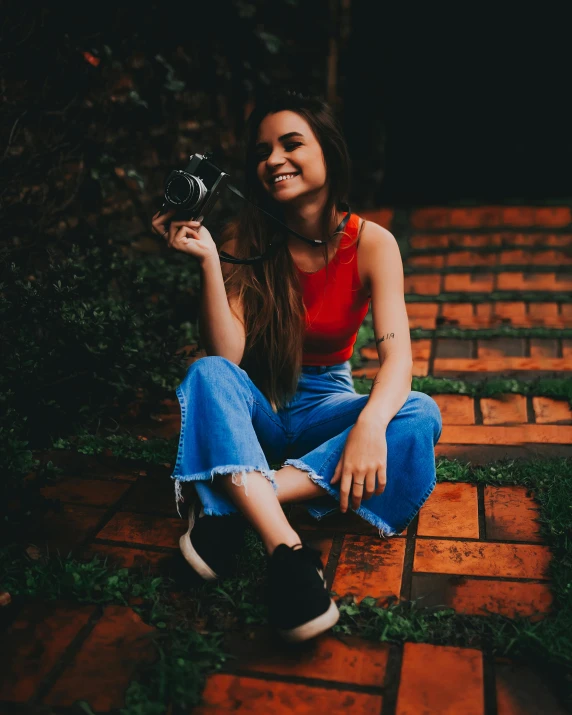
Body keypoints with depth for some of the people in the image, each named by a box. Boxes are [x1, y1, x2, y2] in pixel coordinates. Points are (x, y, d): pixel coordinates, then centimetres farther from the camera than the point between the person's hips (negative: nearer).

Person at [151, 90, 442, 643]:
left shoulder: (371, 244, -11)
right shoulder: (244, 239, -10)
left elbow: (397, 355, -23)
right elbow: (226, 356, -18)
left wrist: (371, 423, -44)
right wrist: (208, 260, -27)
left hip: (324, 405, 1)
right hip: (254, 408, 0)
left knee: (419, 416, -28)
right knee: (206, 374, -31)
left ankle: (230, 507, -33)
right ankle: (284, 548, -44)